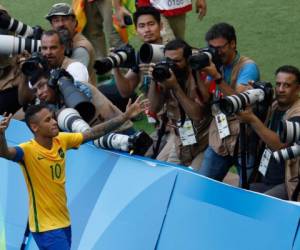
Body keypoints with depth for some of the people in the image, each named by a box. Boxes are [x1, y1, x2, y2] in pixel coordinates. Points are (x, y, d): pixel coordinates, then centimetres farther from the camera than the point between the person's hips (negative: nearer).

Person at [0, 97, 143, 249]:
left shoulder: (61, 141, -1)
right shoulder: (28, 150, -20)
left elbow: (95, 133, 7)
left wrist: (125, 116, 4)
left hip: (64, 221, 7)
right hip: (45, 226, -7)